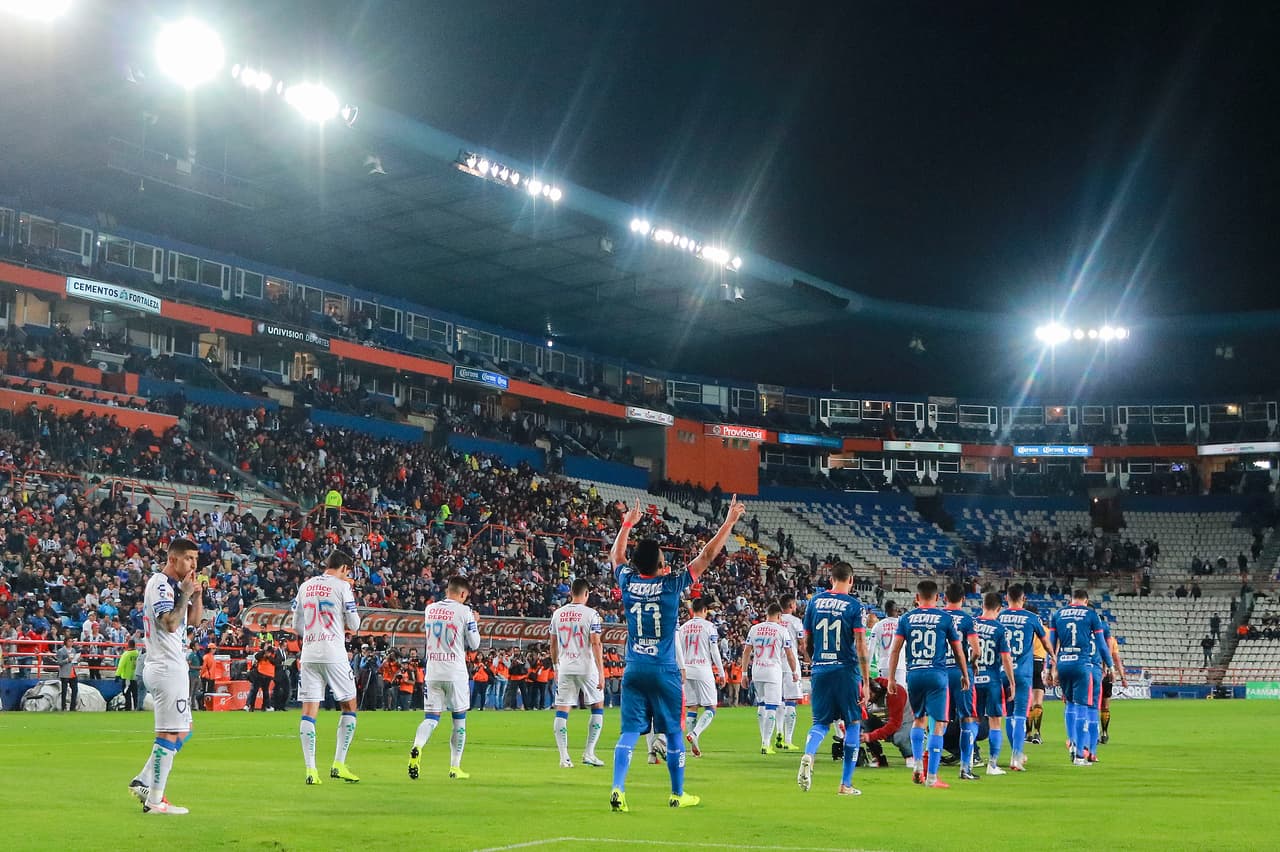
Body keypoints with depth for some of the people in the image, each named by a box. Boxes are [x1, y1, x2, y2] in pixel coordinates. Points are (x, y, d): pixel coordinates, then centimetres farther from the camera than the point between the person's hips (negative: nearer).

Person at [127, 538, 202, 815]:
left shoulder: (174, 584, 17)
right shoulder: (161, 585, -14)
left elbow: (195, 619, 20)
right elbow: (170, 624, -26)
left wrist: (196, 595, 4)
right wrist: (186, 594, -18)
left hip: (173, 666, 11)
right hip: (166, 666, -11)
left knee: (183, 731, 15)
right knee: (169, 733, -8)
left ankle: (143, 782, 15)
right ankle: (154, 800, -5)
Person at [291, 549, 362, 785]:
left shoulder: (305, 586, 13)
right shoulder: (341, 587, -3)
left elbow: (297, 626, 17)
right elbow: (354, 624, -3)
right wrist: (349, 630, 20)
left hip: (308, 655, 5)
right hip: (333, 654, -5)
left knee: (309, 711, 2)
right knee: (349, 707, 8)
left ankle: (310, 769, -4)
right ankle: (338, 764, 3)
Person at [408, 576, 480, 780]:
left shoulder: (429, 609, 7)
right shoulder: (464, 612, -7)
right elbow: (474, 644, -2)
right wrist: (474, 622, 15)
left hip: (432, 671, 3)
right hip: (455, 672, -3)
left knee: (430, 717, 5)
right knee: (459, 718, 10)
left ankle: (417, 747, -26)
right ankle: (455, 767, 11)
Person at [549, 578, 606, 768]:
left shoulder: (557, 614, 6)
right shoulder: (591, 614, -7)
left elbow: (553, 644, 11)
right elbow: (596, 644, -12)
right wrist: (601, 672, -11)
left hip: (565, 667, 3)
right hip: (587, 668, -3)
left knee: (562, 711, 4)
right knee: (598, 707, 13)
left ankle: (564, 758, -3)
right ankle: (589, 754, 8)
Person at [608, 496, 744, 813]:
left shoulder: (628, 582, 0)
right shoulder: (672, 584, -9)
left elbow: (616, 555, 22)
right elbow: (707, 554, -4)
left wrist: (627, 523, 35)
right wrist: (730, 521, 4)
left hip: (633, 670, 3)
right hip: (664, 671, -3)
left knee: (629, 732, 0)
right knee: (673, 732, 9)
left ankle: (617, 789, -16)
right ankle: (678, 795, 18)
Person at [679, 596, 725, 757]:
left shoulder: (683, 627, 10)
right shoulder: (708, 626, -4)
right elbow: (714, 651, -7)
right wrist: (721, 672, 1)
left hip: (687, 671, 5)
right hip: (703, 670, -5)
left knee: (691, 708, 8)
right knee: (710, 708, 0)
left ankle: (694, 745, 5)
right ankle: (694, 734, -22)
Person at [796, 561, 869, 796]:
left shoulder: (815, 601, 6)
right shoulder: (854, 606, -5)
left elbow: (806, 642, 12)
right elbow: (861, 645, -10)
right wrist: (866, 682, -8)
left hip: (820, 671, 3)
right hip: (846, 671, -3)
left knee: (820, 723, 13)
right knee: (853, 724, 10)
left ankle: (808, 755, -20)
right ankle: (845, 784, 9)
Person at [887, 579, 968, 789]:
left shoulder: (906, 618, 6)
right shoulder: (945, 619, 3)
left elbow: (895, 649, 2)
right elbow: (958, 651, 9)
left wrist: (891, 678, 7)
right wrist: (965, 676, 21)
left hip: (914, 675, 3)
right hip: (937, 675, -3)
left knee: (918, 719, 22)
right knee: (938, 725, 1)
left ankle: (918, 765, 10)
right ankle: (931, 777, -2)